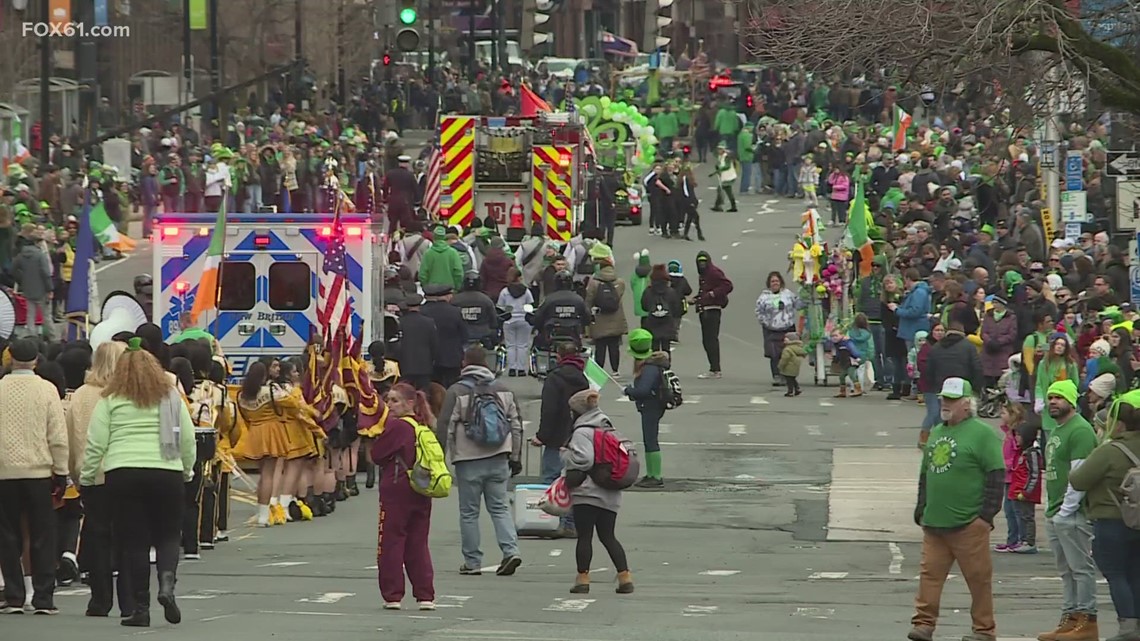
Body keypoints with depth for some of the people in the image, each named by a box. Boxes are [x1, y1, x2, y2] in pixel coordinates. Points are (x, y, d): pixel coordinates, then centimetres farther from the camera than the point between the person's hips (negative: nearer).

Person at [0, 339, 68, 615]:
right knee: (42, 537, 4)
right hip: (39, 471, -1)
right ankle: (43, 599, 1)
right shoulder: (47, 390, -4)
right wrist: (61, 472, 3)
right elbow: (58, 436, -4)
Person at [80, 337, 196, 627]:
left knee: (134, 541, 5)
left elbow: (96, 443, 0)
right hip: (167, 473, 1)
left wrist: (86, 476, 11)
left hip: (123, 474, -1)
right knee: (167, 535, 12)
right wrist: (187, 470, 22)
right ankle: (167, 583, -15)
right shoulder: (171, 396, 7)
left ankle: (141, 607, 4)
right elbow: (188, 440, 7)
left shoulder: (110, 400, 3)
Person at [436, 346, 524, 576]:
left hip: (468, 462, -4)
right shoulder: (504, 391, 8)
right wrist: (515, 458, 17)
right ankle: (511, 551, -8)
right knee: (500, 507, 9)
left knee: (469, 512, 4)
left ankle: (472, 562, 6)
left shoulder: (456, 392, -6)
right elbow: (517, 426, 11)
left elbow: (444, 428, -7)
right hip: (498, 460, 4)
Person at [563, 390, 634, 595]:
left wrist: (566, 455, -4)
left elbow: (583, 459, -21)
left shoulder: (582, 432, -10)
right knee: (608, 536, 10)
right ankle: (625, 576, 2)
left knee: (584, 536, -2)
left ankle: (583, 577, -3)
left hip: (587, 492, -7)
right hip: (611, 494, 7)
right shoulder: (608, 429, 15)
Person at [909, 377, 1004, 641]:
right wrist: (921, 508, 19)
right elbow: (925, 473, 25)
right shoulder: (936, 433, 16)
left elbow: (996, 476, -11)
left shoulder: (982, 434, -7)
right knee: (930, 574, 2)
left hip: (968, 523, -7)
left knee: (979, 578, 0)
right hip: (934, 522, 7)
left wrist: (987, 513, -14)